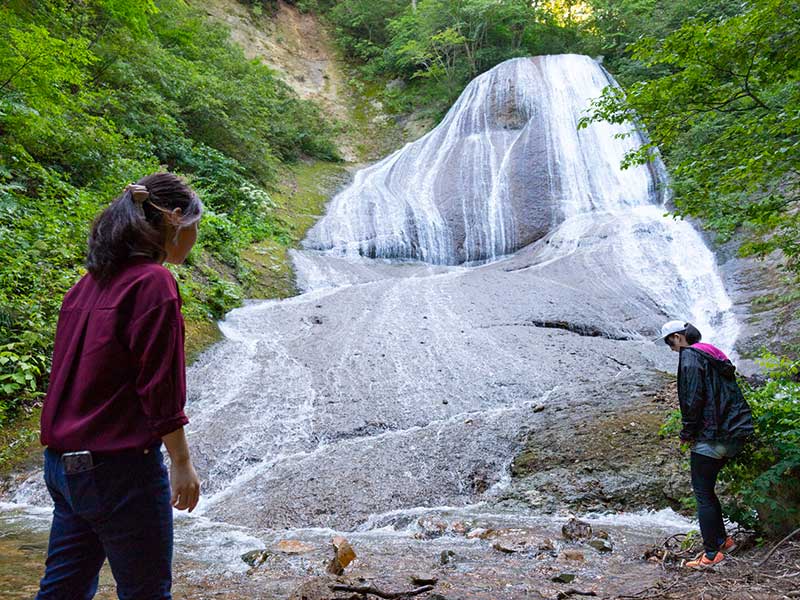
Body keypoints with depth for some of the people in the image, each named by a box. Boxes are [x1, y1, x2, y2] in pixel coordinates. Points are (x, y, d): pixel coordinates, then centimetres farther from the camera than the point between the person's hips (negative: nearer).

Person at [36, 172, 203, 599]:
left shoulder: (92, 280, 8)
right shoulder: (153, 283, -17)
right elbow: (160, 388, -18)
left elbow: (73, 372, 14)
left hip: (63, 463, 8)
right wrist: (181, 461, -9)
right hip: (118, 467, -8)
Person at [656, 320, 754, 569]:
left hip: (711, 437, -9)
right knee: (706, 489, 21)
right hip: (735, 435, 9)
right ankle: (722, 540, 28)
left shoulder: (690, 357, -11)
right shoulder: (715, 356, 17)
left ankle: (712, 553, 4)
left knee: (703, 494, 0)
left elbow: (692, 399, -20)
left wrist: (687, 432, -9)